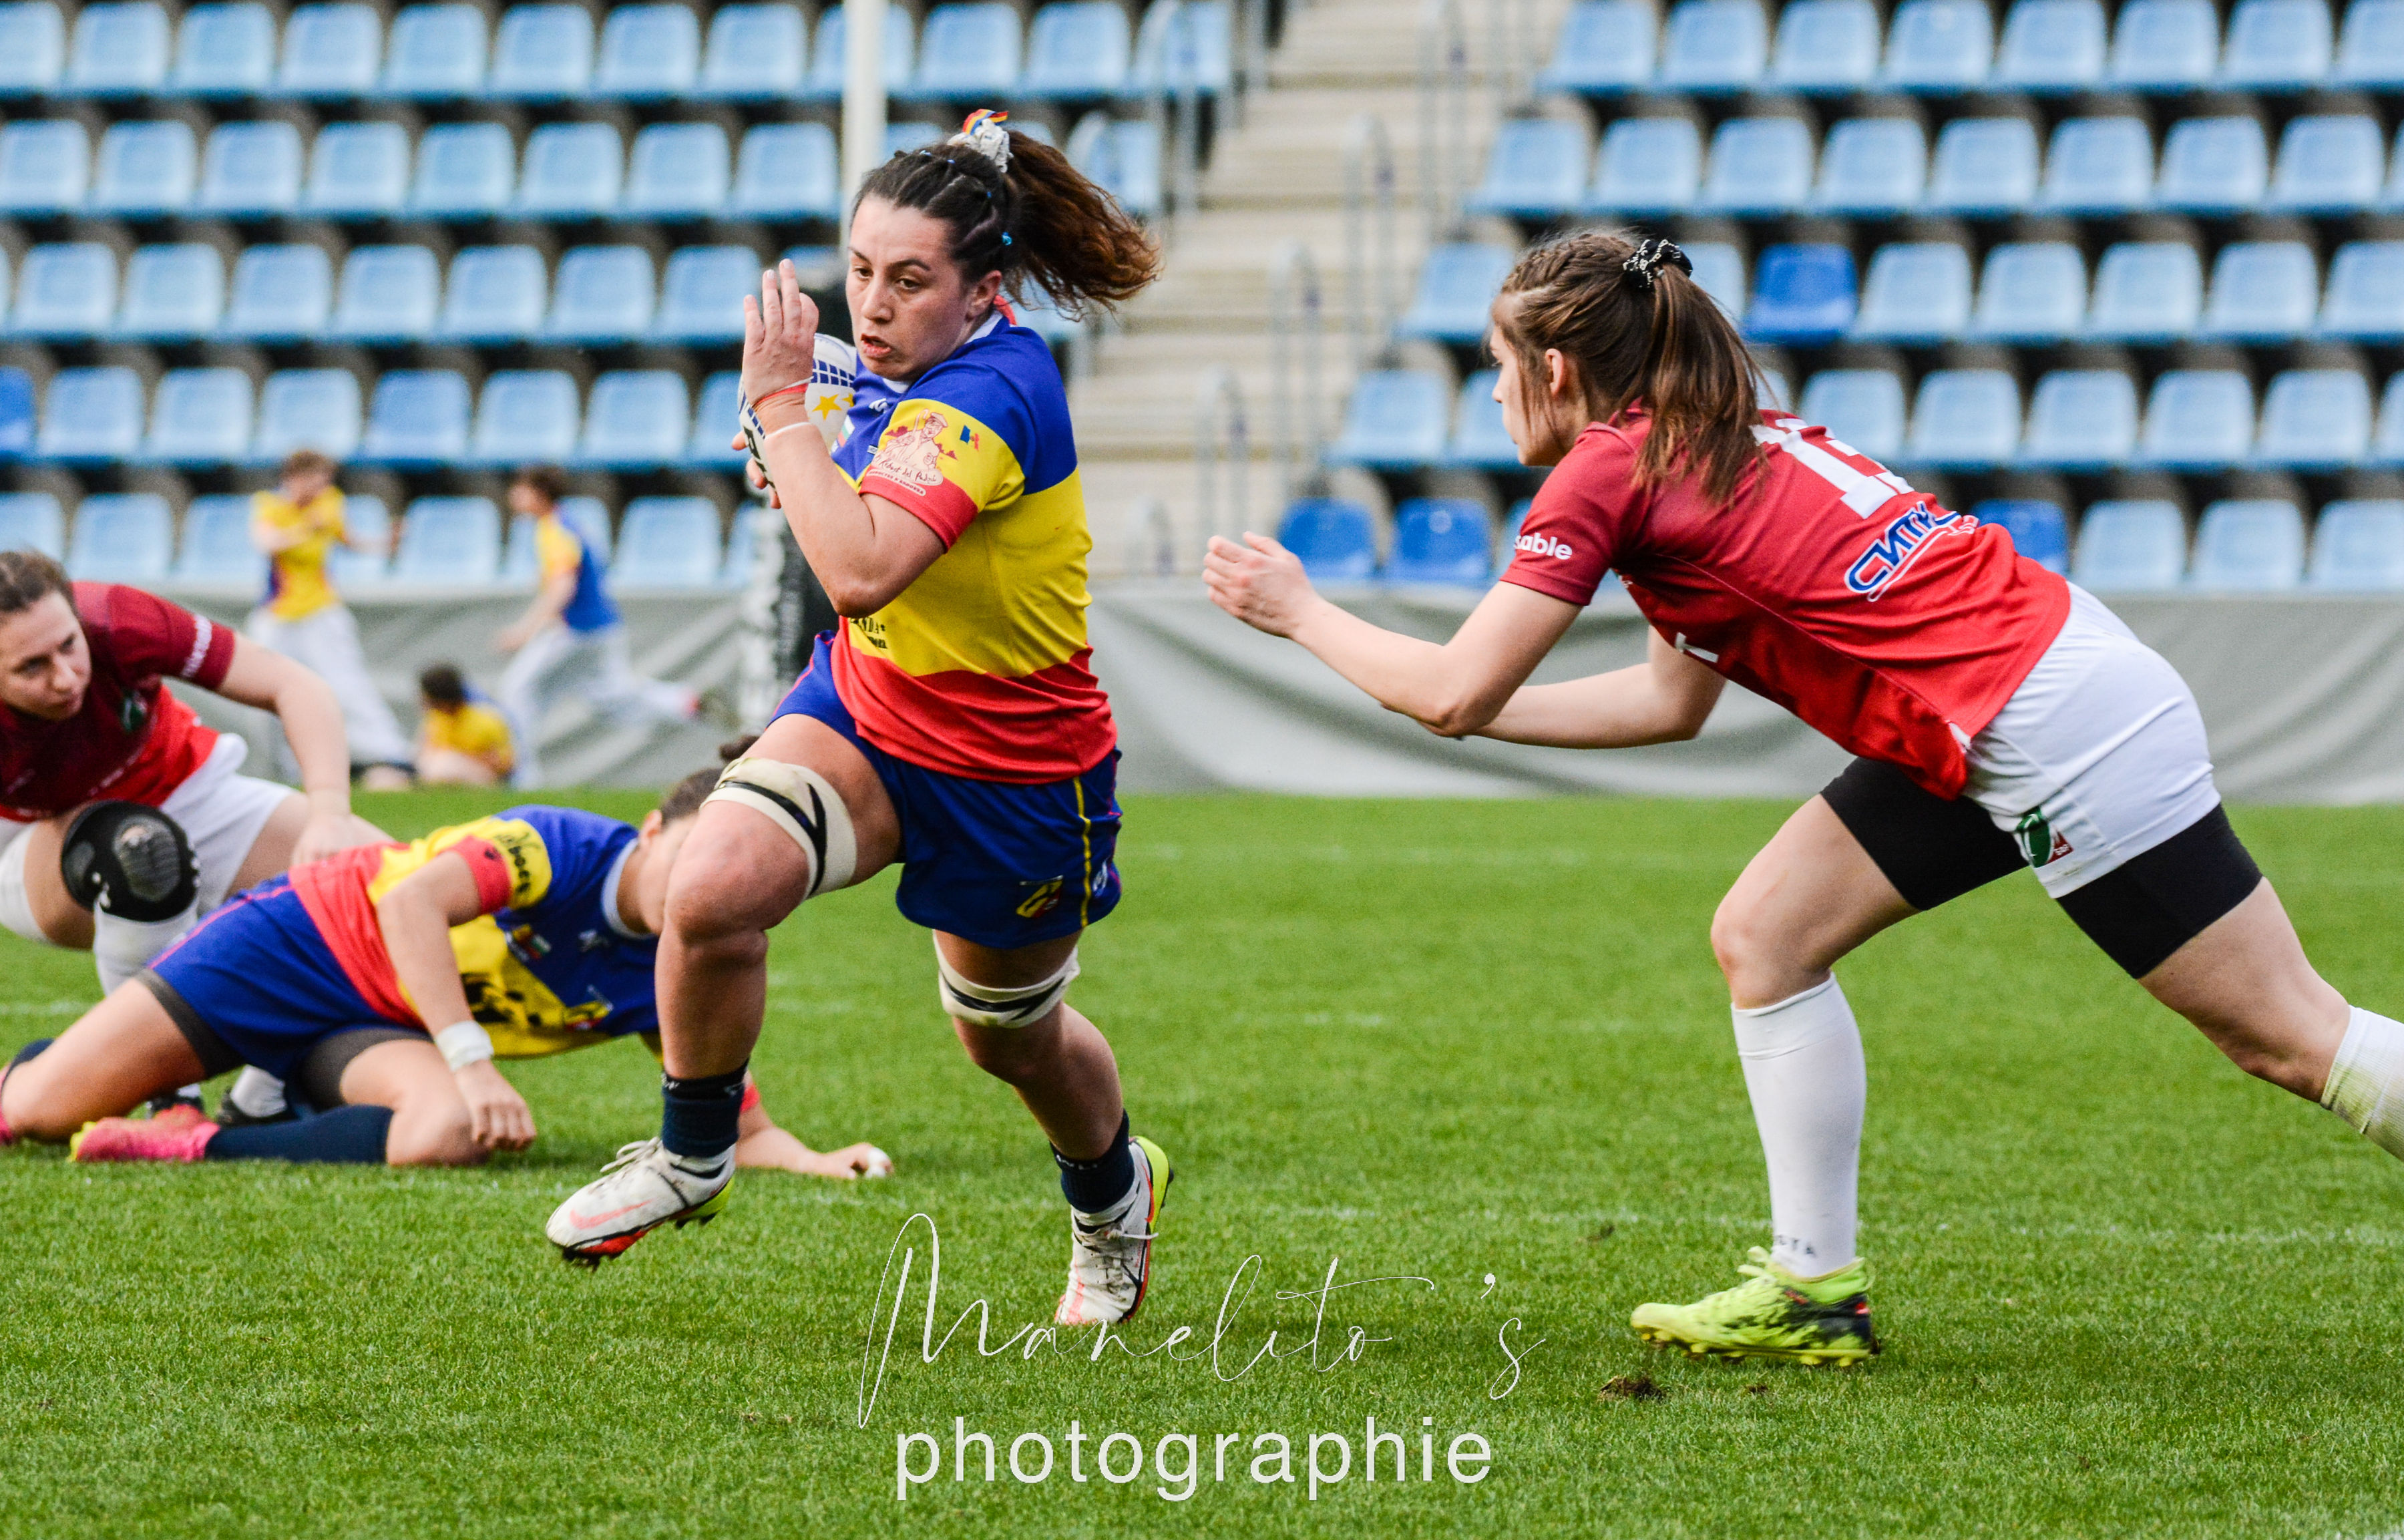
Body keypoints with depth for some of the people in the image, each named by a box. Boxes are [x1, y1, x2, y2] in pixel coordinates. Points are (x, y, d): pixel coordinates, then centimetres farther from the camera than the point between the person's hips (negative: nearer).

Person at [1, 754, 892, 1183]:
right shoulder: (564, 849, -25)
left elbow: (740, 1131, -6)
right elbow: (413, 903, -36)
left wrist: (821, 1163, -27)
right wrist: (471, 1059, -43)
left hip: (373, 1037, 4)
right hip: (304, 940, -4)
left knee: (452, 1134, -35)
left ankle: (198, 1146, -19)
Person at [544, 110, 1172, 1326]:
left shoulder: (989, 396, -32)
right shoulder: (916, 364, -6)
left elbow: (861, 569, -45)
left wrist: (779, 402, -36)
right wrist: (809, 470, 1)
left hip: (1011, 775, -6)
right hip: (863, 708, 6)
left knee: (1011, 1037, 17)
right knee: (709, 891, -22)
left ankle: (1113, 1194, 51)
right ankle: (692, 1157, 2)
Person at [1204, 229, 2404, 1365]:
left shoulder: (1608, 471, -9)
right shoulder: (1709, 442, 17)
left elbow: (1455, 692, -8)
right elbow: (1674, 698, 24)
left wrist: (1302, 612, 6)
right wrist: (1469, 707, 27)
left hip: (2055, 727, -9)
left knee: (2286, 1037, -6)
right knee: (1762, 937, 11)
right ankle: (1816, 1290, 14)